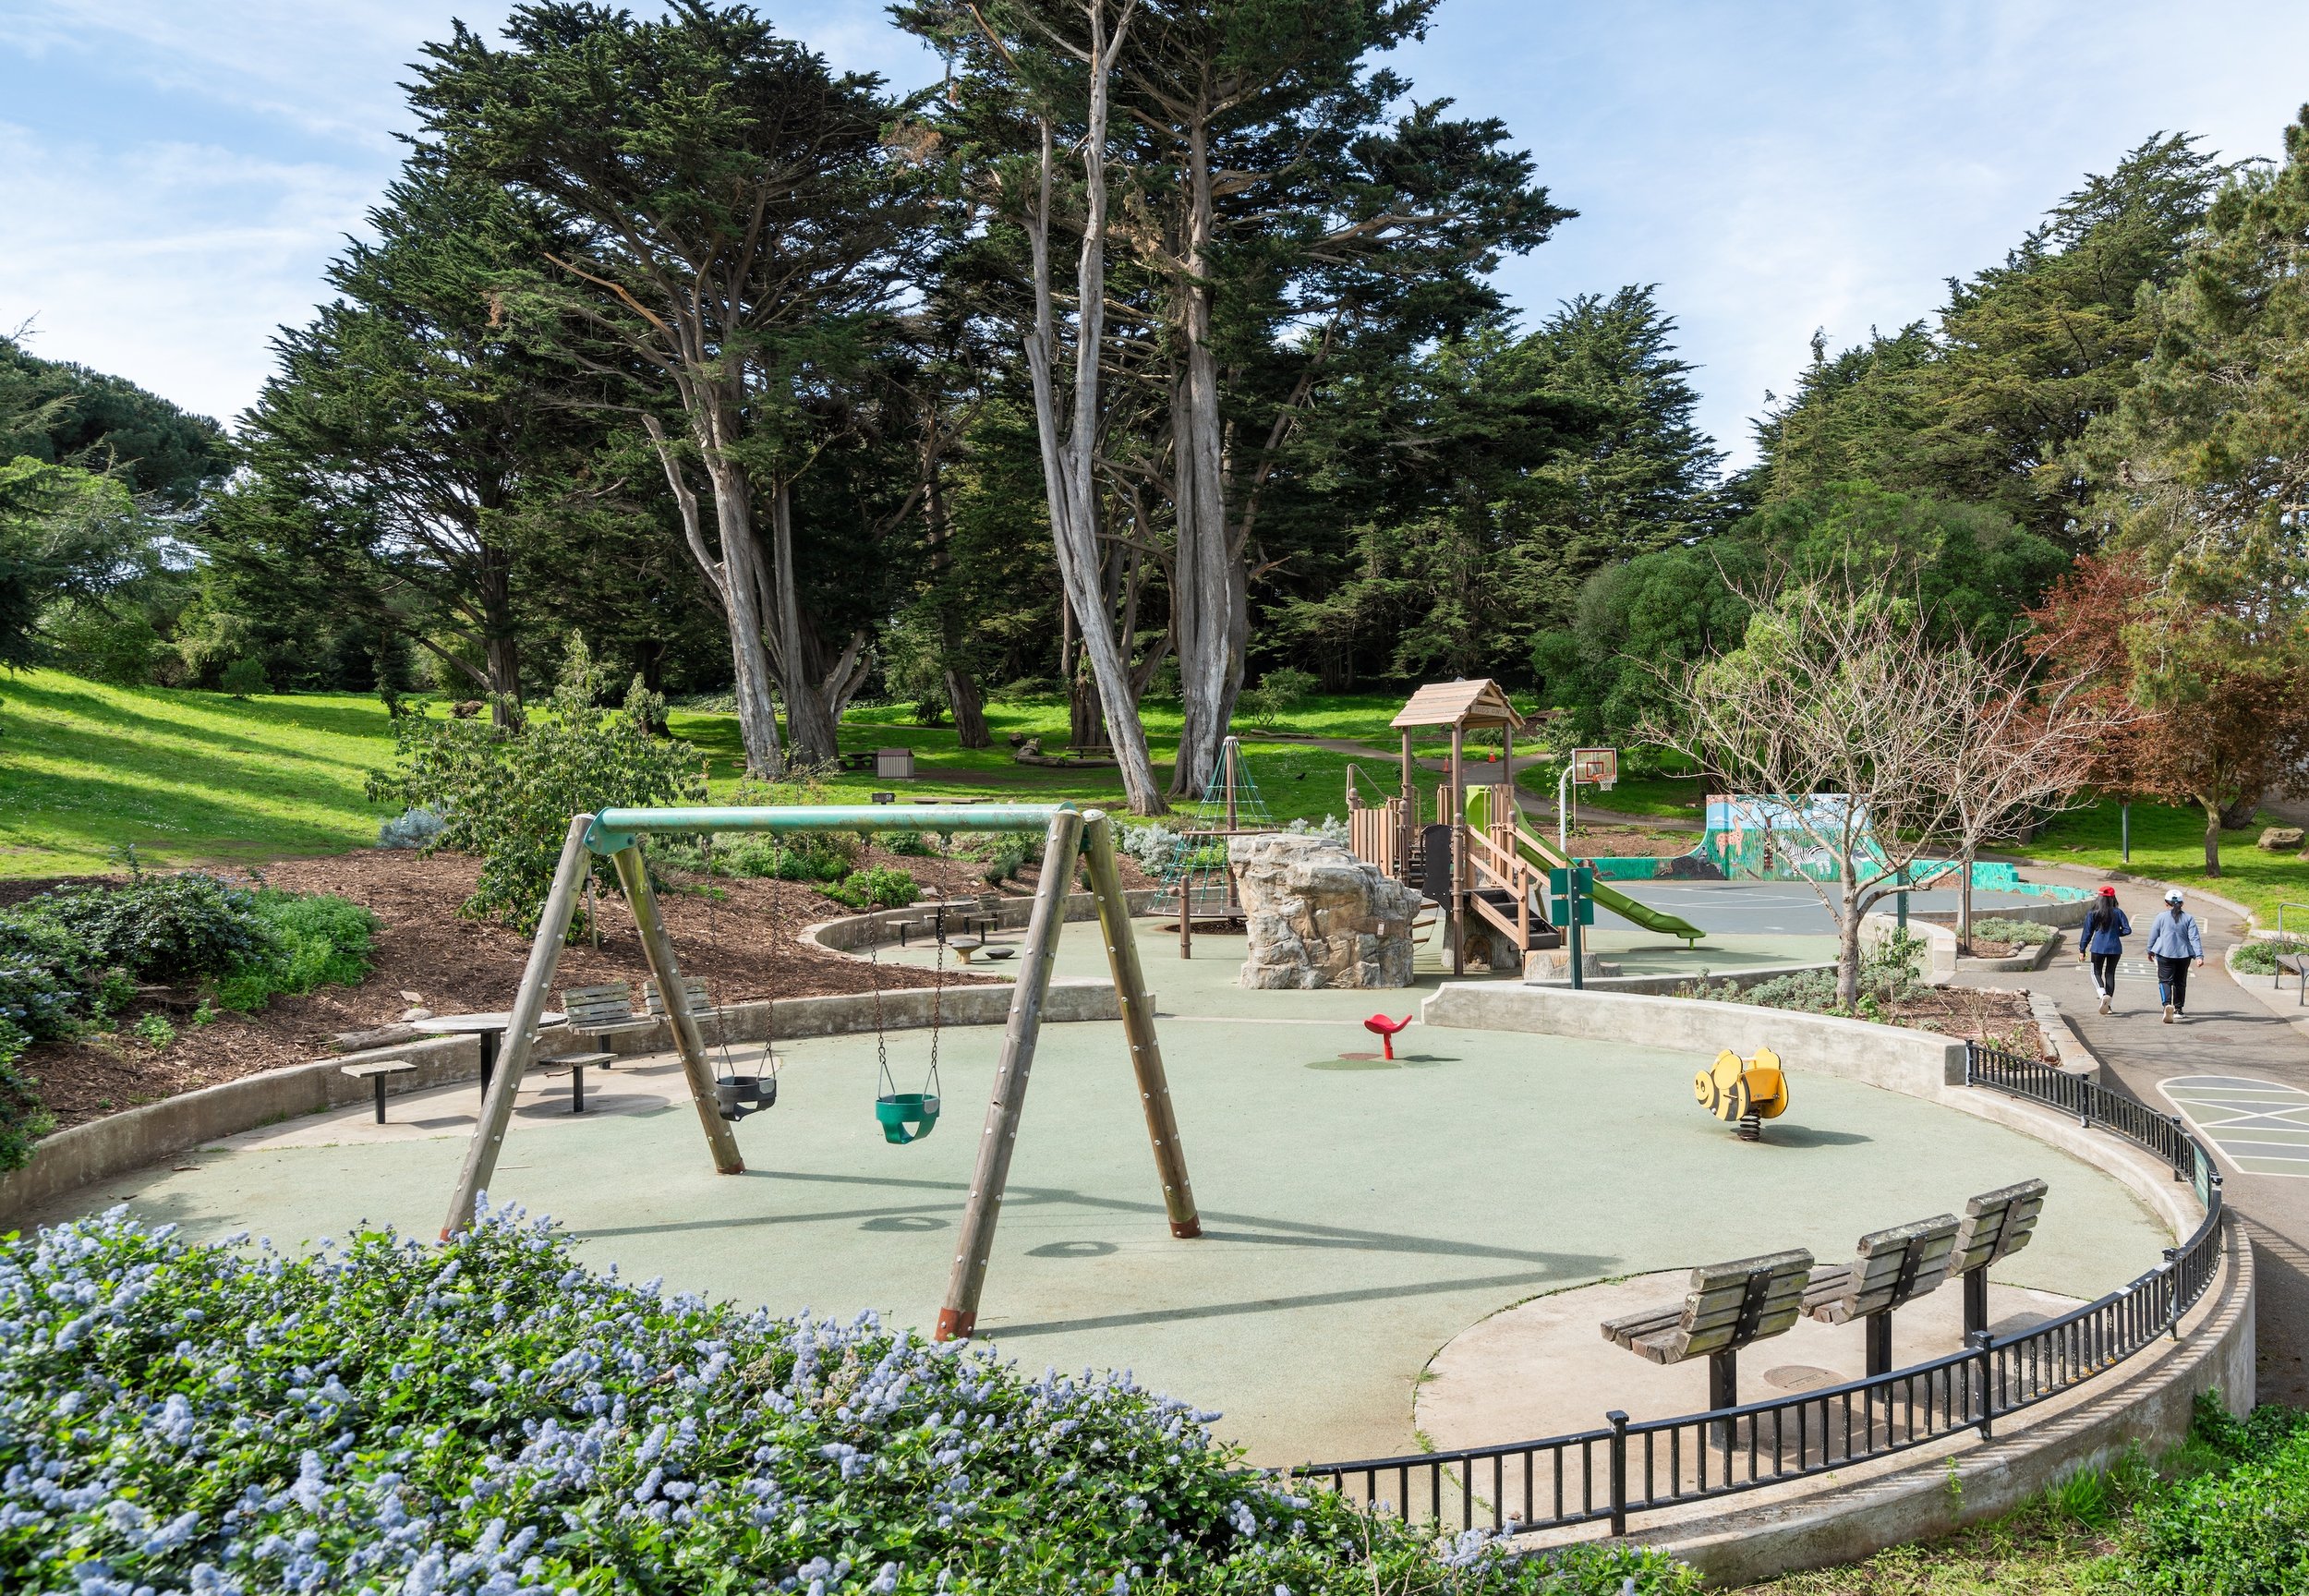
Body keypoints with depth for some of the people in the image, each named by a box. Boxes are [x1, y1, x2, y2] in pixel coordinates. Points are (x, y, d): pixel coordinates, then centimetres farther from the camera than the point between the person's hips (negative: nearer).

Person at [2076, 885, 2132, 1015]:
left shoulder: (2093, 914, -4)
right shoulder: (2118, 913, -1)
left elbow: (2087, 933, -2)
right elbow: (2127, 930, -4)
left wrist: (2082, 950, 4)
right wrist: (2116, 932, 16)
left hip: (2098, 948, -2)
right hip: (2115, 948, 2)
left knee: (2096, 972, 9)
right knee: (2110, 974, 11)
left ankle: (2103, 994, -19)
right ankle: (2108, 1004, 10)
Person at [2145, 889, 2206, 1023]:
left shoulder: (2161, 917, -2)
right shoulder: (2189, 918, 2)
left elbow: (2153, 936, 4)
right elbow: (2194, 938, -4)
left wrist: (2150, 951, 19)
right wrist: (2199, 956, -6)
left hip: (2165, 954, -3)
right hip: (2183, 954, 3)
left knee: (2165, 980, -4)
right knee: (2180, 982, 16)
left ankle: (2167, 1005, -28)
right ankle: (2178, 1010, 23)